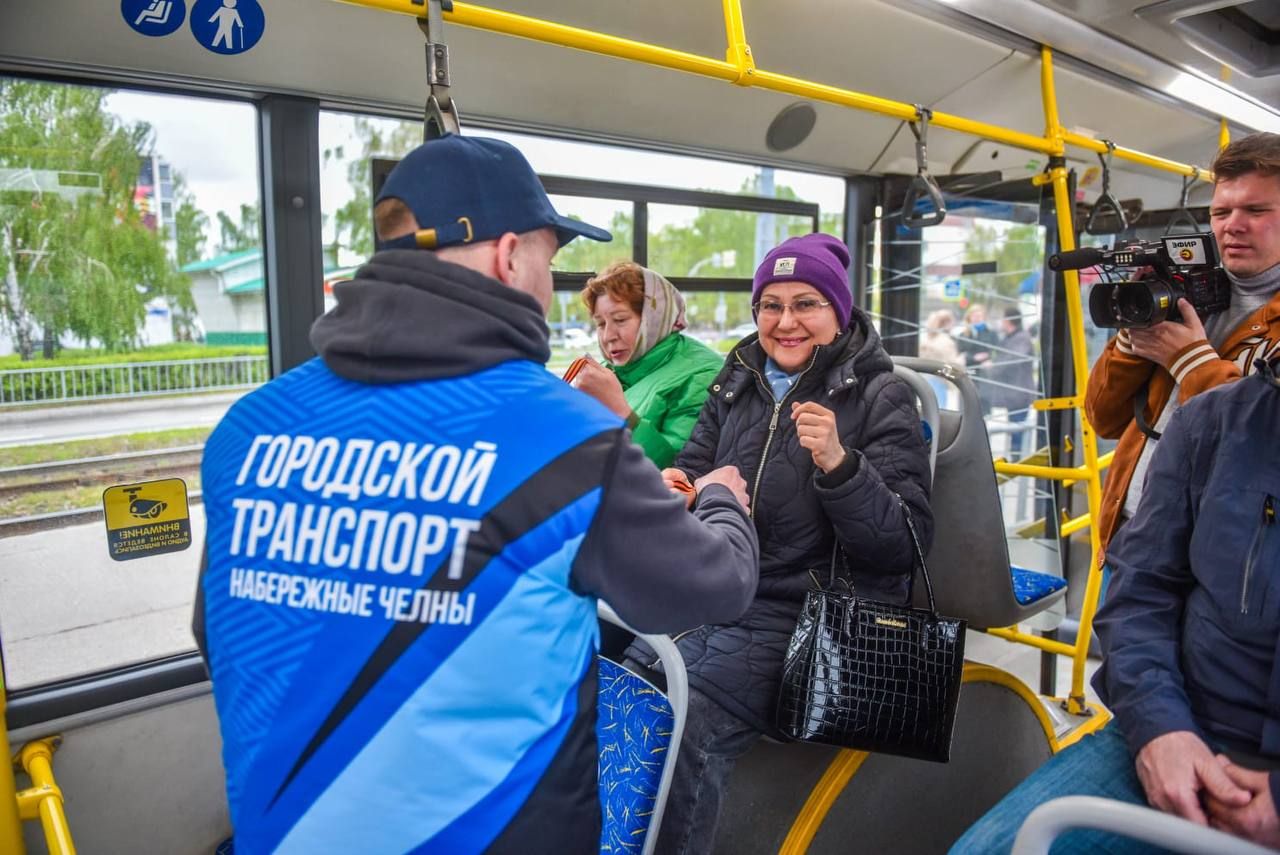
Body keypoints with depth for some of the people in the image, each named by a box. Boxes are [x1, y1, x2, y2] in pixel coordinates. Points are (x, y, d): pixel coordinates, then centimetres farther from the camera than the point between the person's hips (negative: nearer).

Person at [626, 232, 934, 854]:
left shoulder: (880, 397, -3)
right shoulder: (738, 381, 11)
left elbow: (905, 544, -9)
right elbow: (693, 467, 21)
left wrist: (838, 464, -25)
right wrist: (671, 487, -3)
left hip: (804, 615, -5)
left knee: (681, 724, -26)